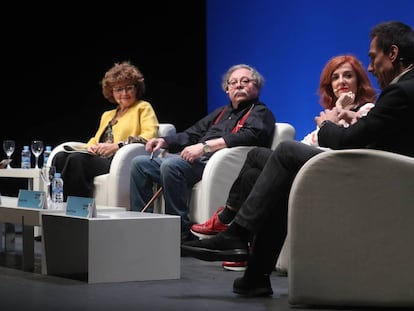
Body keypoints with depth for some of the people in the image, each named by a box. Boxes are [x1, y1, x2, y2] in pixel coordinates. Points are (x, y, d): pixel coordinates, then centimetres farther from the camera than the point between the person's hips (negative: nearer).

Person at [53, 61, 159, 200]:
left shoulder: (143, 108, 13)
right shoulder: (107, 115, 35)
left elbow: (149, 136, -4)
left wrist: (116, 146, -14)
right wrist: (91, 146, 5)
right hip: (98, 157, 7)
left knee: (77, 158, -32)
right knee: (60, 157, -23)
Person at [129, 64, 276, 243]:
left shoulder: (260, 113, 6)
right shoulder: (221, 112, 32)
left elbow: (249, 136, -15)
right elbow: (192, 134, 35)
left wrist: (205, 146, -23)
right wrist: (164, 141, 14)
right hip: (194, 160, 9)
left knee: (171, 165, -34)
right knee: (140, 163, -2)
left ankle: (181, 233, -29)